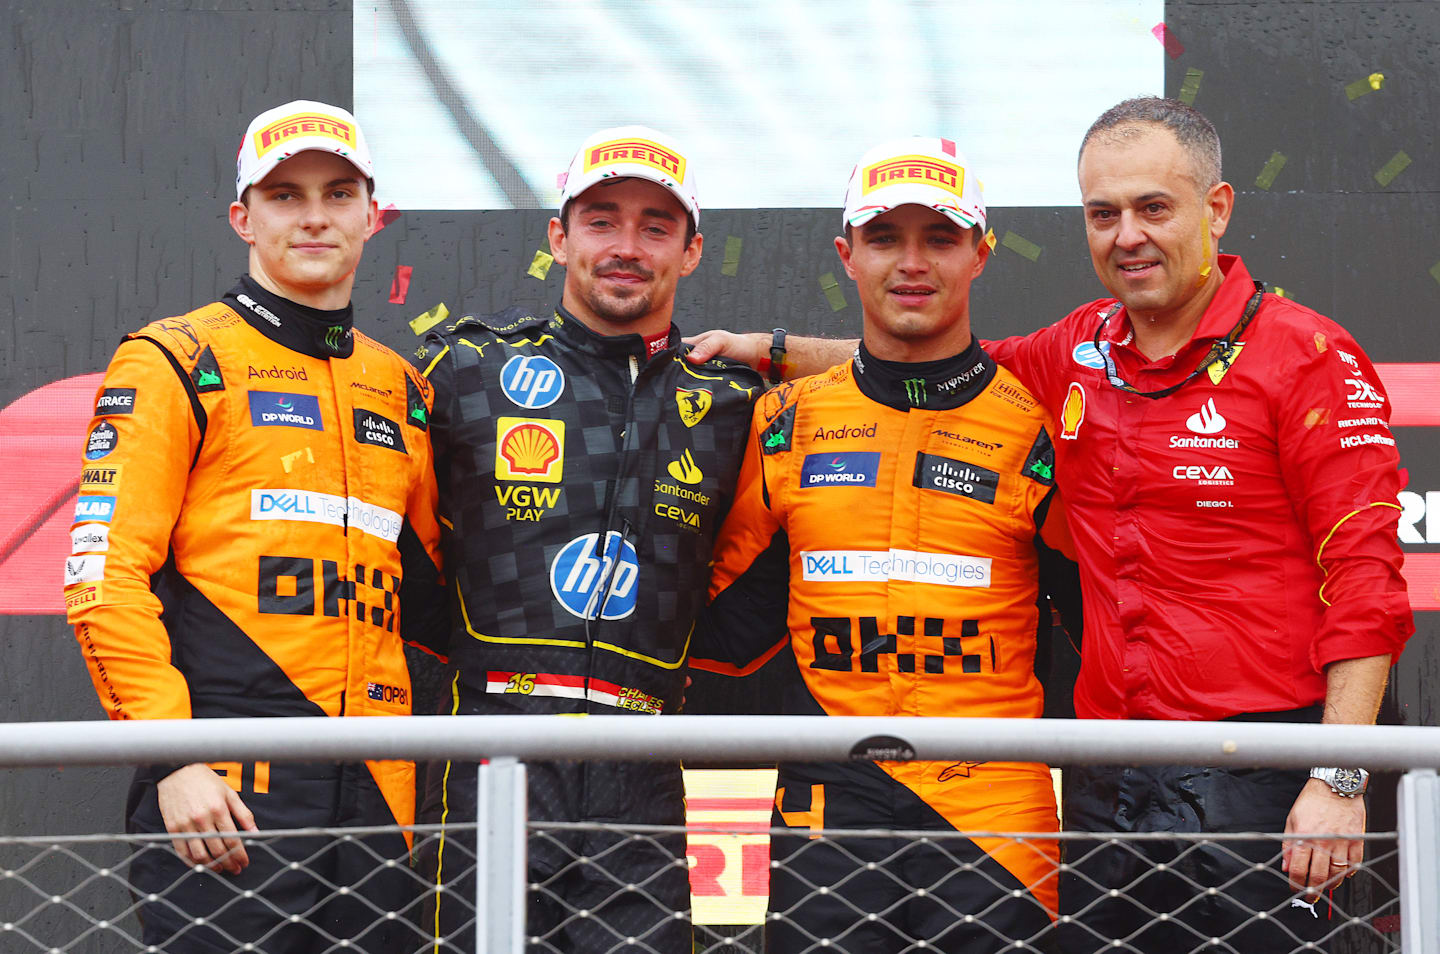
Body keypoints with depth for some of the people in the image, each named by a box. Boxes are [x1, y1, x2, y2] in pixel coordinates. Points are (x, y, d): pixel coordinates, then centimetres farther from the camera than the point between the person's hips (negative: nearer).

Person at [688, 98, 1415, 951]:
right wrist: (772, 352, 21)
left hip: (1256, 783, -5)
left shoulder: (1307, 356, -5)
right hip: (1106, 782, 6)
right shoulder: (1080, 354, 12)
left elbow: (1364, 578, -9)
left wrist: (1339, 781, -15)